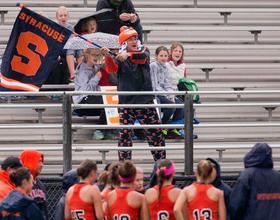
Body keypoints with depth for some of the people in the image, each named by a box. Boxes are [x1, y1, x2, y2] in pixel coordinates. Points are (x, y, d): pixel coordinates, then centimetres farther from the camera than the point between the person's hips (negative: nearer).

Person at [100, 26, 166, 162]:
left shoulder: (143, 50, 6)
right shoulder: (119, 58, 4)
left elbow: (143, 57, -18)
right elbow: (111, 69, -15)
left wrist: (129, 55, -38)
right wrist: (108, 57, -36)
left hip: (145, 100, 1)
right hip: (126, 102, -1)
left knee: (155, 132, 4)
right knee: (124, 134, -3)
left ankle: (161, 160, 16)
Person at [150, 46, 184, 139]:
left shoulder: (166, 68, 16)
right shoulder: (153, 65, -9)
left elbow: (168, 84, 12)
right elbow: (153, 84, -14)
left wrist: (171, 96, -5)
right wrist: (166, 96, -14)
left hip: (165, 95, 8)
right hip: (155, 95, -8)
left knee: (181, 105, -9)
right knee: (171, 105, -26)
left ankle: (173, 129, -2)